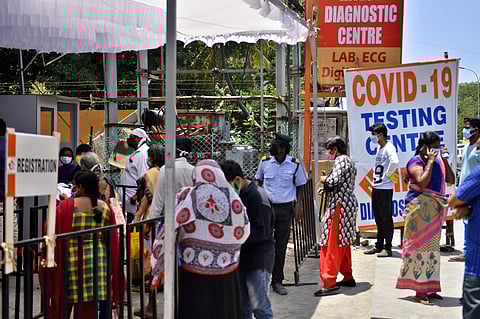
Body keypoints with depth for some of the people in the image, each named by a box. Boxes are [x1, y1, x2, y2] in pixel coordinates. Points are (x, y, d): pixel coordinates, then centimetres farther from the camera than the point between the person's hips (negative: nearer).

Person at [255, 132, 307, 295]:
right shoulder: (265, 163, 2)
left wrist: (299, 205, -1)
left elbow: (300, 186, 8)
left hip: (285, 208, 0)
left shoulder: (295, 165, -1)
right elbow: (258, 182, 15)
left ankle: (277, 281, 14)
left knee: (281, 245, 5)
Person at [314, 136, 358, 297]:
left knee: (332, 244, -11)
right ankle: (348, 277, 26)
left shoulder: (341, 160, -12)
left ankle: (330, 283, -14)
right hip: (349, 203, 11)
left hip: (339, 205, -11)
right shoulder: (349, 161, 20)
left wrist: (324, 179, -5)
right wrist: (327, 185, 10)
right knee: (343, 242, 19)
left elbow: (334, 181, -24)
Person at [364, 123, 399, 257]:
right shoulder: (379, 148, 14)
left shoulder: (389, 148, -14)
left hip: (385, 188, -9)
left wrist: (388, 174, -19)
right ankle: (379, 245, 23)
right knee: (378, 218, 15)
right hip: (376, 187, 9)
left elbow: (394, 162, -33)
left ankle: (387, 248, 2)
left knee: (386, 218, -3)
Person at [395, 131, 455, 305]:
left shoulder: (437, 161, 12)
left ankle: (429, 288, 17)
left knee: (432, 247, 10)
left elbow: (451, 180, 8)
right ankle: (420, 291, -5)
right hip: (419, 209, -8)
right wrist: (430, 162, -17)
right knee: (420, 245, -7)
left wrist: (444, 160, -1)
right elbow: (422, 182, -24)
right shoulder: (415, 162, -9)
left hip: (434, 210, 8)